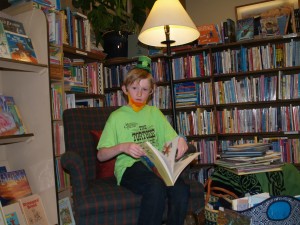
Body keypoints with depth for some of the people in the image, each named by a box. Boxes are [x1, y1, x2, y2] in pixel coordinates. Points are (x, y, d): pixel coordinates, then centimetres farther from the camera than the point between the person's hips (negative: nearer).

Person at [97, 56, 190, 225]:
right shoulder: (117, 117, 9)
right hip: (129, 167, -3)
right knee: (157, 187, -34)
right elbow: (101, 155, 5)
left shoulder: (154, 112, 19)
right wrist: (122, 147, -14)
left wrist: (180, 142, -10)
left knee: (181, 188, -28)